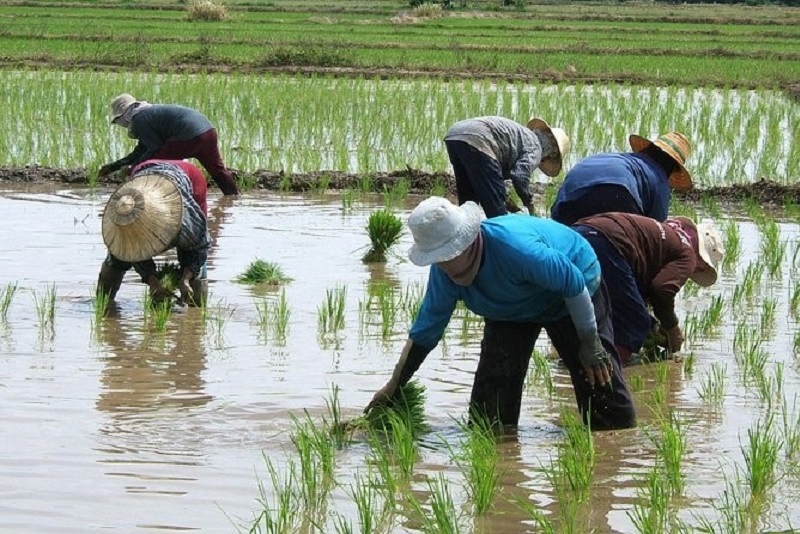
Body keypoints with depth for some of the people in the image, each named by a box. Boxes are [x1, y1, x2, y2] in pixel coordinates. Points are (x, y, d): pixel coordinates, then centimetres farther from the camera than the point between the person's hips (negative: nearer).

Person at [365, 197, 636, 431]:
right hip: (511, 311, 5)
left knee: (599, 376, -11)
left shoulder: (517, 246, -45)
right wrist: (393, 387, -11)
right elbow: (424, 332, -11)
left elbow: (574, 283, -33)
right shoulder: (443, 273, -23)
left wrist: (589, 343, -23)